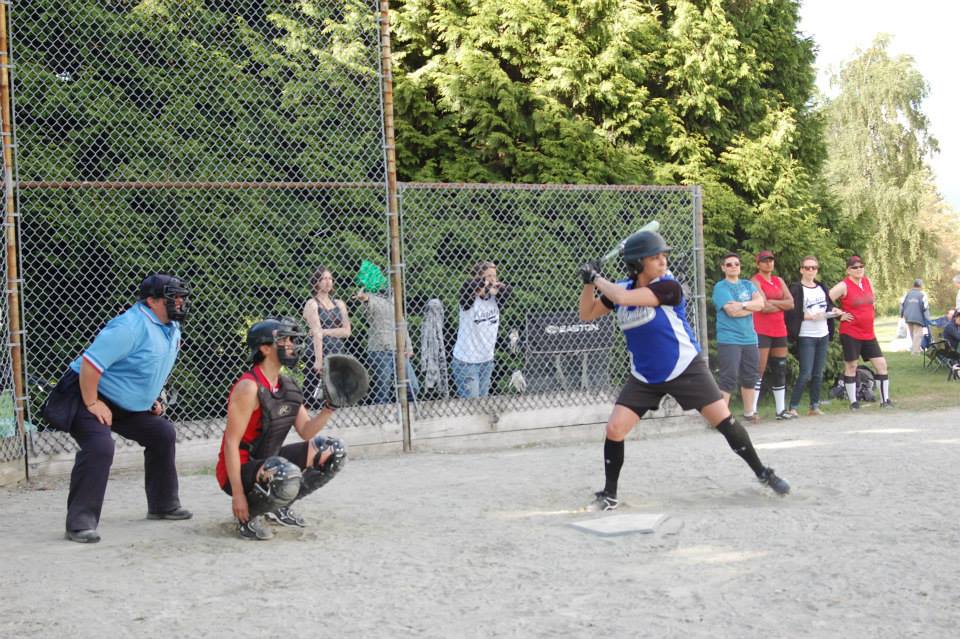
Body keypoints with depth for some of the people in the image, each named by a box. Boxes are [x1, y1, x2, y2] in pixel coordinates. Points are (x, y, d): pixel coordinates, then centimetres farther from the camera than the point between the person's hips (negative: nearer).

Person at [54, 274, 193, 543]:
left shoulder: (171, 328, 4)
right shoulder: (130, 326, -27)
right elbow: (90, 362, -30)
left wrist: (149, 399, 14)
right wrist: (92, 404, -26)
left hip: (129, 404, 10)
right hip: (87, 394, -10)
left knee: (162, 433, 12)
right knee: (99, 447, -28)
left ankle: (163, 505, 24)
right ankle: (80, 522, -23)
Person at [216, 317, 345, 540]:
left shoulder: (288, 386, 6)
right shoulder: (249, 387, -21)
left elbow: (306, 431, 7)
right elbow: (231, 443, -22)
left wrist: (329, 407, -10)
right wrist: (237, 494, -25)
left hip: (266, 462, 9)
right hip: (238, 470, -9)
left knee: (334, 451, 9)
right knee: (287, 476, -39)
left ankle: (279, 507, 15)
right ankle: (247, 516, -8)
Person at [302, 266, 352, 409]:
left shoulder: (339, 304, 14)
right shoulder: (312, 304, 0)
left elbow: (346, 331, 4)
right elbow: (316, 333, -12)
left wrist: (325, 332, -9)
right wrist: (319, 360, -20)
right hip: (316, 355, -5)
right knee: (312, 398, -8)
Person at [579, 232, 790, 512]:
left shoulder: (668, 286, -20)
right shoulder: (621, 289, -5)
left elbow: (623, 298, -32)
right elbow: (587, 315, 4)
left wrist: (599, 279, -17)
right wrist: (589, 283, -10)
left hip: (686, 369, -4)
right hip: (644, 376, 4)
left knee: (724, 420, -7)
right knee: (615, 428, -6)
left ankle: (762, 472, 14)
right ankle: (609, 494, 9)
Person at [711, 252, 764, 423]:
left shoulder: (748, 285, 15)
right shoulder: (721, 287, -4)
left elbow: (760, 303, -1)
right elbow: (732, 311, -16)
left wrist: (742, 304, -14)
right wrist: (751, 307, -3)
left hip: (749, 338, 6)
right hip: (729, 340, -6)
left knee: (750, 377, 12)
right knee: (729, 378, -12)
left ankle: (749, 412, 25)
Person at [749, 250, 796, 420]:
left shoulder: (779, 281, 16)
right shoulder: (755, 281, -5)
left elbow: (791, 303, 3)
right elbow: (764, 307, -17)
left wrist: (772, 302, -10)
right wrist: (782, 305, -2)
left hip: (779, 330, 7)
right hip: (761, 331, -7)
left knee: (780, 370, 10)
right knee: (759, 370, -11)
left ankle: (781, 409, 17)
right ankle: (752, 410, -10)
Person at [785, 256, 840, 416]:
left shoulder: (822, 287, 15)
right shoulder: (796, 289, -6)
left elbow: (829, 305, 24)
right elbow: (791, 312, -12)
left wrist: (834, 311, 3)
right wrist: (807, 316, -22)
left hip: (823, 335, 6)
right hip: (806, 336, -6)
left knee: (818, 374, 9)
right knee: (806, 374, -10)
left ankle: (814, 406, 16)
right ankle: (793, 407, -3)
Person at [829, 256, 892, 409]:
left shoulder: (867, 281, 8)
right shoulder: (843, 286, -10)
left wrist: (872, 309, 13)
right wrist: (839, 314, -12)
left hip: (869, 333, 6)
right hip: (850, 334, -6)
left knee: (881, 364, 3)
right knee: (851, 366, -1)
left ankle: (885, 400, 11)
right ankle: (853, 402, 7)